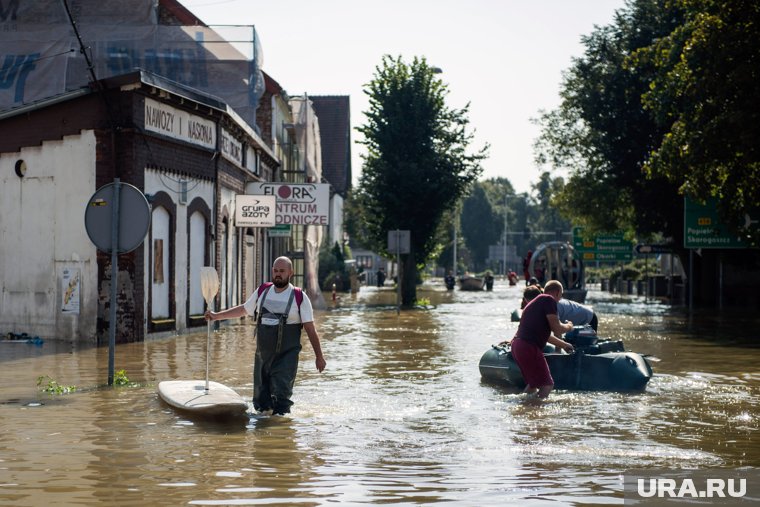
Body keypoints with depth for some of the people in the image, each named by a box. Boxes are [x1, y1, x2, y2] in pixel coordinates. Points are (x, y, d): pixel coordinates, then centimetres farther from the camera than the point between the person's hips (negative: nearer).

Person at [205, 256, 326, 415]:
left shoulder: (299, 297, -4)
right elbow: (243, 309, 23)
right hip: (262, 355, 4)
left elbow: (310, 329, -4)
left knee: (281, 395, -12)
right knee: (261, 399, 9)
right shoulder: (262, 291, 8)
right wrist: (217, 315, 22)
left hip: (286, 356, -4)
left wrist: (319, 356, -7)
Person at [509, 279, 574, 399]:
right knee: (547, 384, -5)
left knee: (533, 383, 23)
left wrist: (563, 344, 46)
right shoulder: (549, 300, -5)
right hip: (529, 347, -10)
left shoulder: (536, 302, 26)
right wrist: (568, 326, 11)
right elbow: (556, 329, -11)